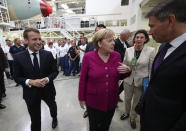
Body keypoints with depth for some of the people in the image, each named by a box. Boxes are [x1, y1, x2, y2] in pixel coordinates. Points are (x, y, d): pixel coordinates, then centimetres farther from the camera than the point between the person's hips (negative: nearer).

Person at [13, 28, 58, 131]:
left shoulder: (48, 54, -12)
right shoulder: (18, 57, -12)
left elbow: (55, 71, -6)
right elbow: (17, 77, -6)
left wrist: (47, 79, -24)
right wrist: (30, 82, -23)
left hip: (48, 90, 2)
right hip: (31, 93, -1)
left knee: (52, 106, 31)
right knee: (35, 119, 17)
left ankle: (54, 118, 66)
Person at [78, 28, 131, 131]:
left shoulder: (117, 55, -5)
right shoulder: (88, 57, -15)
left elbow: (119, 76, 6)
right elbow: (83, 80, -7)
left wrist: (127, 71, -15)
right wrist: (82, 98, 0)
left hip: (112, 101, 3)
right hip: (93, 102, -2)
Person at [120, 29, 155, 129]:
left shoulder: (151, 50, -12)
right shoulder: (128, 50, -5)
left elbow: (151, 68, -6)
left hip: (141, 81, -2)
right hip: (128, 80, 2)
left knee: (136, 101, 17)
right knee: (127, 99, 20)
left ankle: (133, 118, 44)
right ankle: (126, 113, 50)